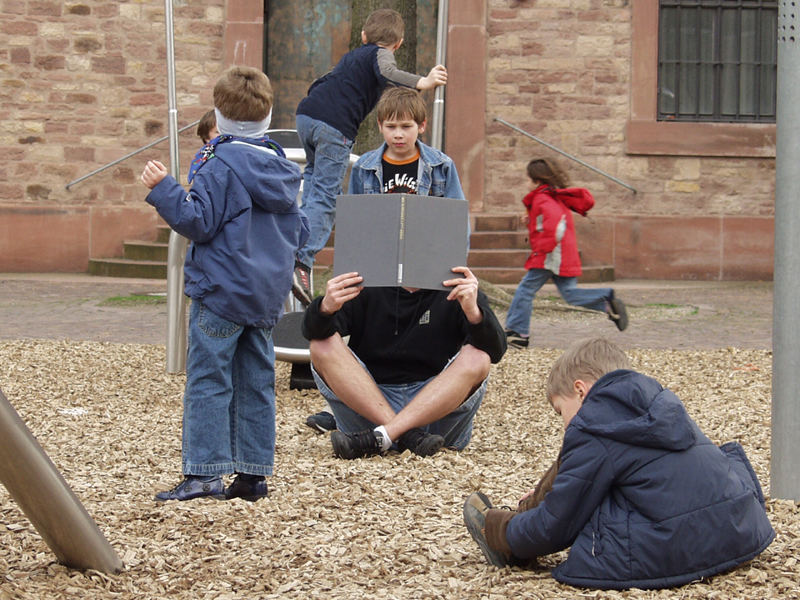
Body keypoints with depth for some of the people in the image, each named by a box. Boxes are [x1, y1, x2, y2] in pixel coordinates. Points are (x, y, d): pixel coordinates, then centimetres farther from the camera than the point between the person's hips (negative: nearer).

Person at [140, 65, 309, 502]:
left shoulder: (219, 165, -12)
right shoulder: (283, 169, 10)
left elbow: (198, 223, -16)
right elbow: (299, 232, 18)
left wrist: (162, 189, -12)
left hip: (221, 291, -7)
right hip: (269, 294, 7)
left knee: (208, 380, -5)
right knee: (256, 382, 10)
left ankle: (203, 473, -10)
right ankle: (253, 472, 11)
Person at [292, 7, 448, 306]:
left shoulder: (351, 55, 30)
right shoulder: (381, 55, 8)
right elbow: (386, 73, -17)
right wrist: (422, 83, -28)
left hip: (306, 113, 7)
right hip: (335, 125, -7)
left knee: (315, 172, 35)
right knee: (326, 194, -9)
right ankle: (302, 262, -21)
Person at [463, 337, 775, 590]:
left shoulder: (593, 432, -6)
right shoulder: (663, 403, 19)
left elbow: (557, 526, -2)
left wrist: (507, 536, 19)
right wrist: (549, 493, 41)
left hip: (672, 553, -9)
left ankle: (498, 531, 24)